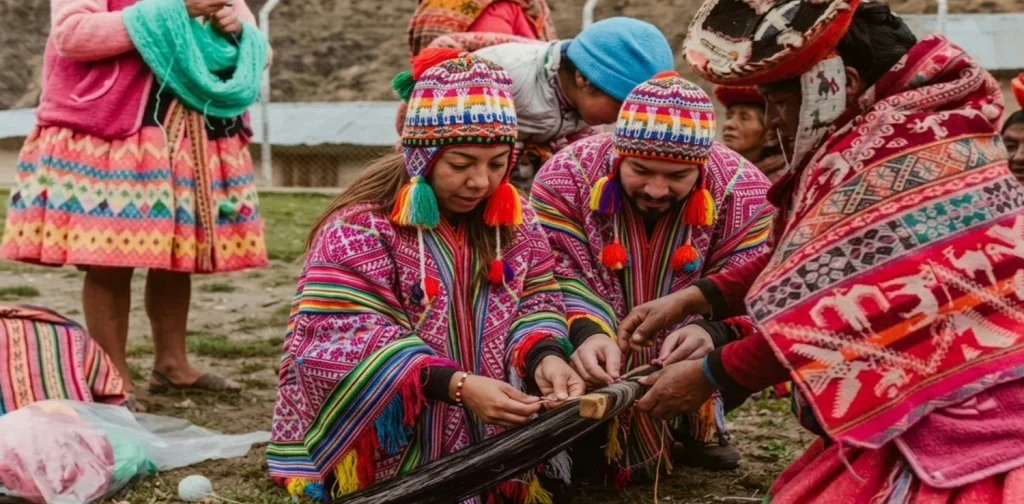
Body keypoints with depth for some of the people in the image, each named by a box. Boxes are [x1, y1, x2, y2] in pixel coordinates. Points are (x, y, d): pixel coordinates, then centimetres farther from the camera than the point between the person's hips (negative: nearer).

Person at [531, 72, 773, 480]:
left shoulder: (743, 192, -17)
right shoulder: (566, 178, -20)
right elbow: (562, 278, -23)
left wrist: (711, 332, -43)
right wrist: (587, 333, -45)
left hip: (688, 368, 1)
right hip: (600, 365, -1)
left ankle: (700, 422, 12)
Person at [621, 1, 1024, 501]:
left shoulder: (912, 154, -21)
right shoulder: (878, 135, 11)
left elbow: (838, 312, -20)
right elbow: (798, 262, 15)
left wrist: (712, 374, -10)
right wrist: (690, 299, 6)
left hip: (954, 427, -9)